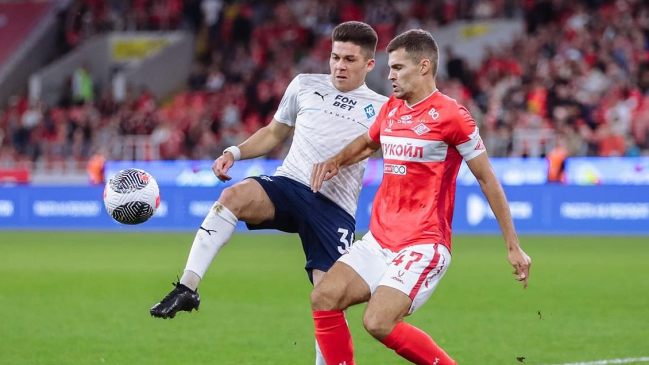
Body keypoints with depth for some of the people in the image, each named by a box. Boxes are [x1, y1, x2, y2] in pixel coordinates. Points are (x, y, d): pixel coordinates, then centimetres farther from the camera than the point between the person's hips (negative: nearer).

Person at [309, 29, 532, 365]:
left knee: (378, 323, -21)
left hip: (423, 246, -7)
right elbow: (366, 144, 32)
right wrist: (335, 161, 10)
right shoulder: (390, 109, 10)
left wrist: (513, 247, -5)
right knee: (323, 299, -8)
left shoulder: (450, 115, -11)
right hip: (379, 239, 7)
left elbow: (487, 180, -6)